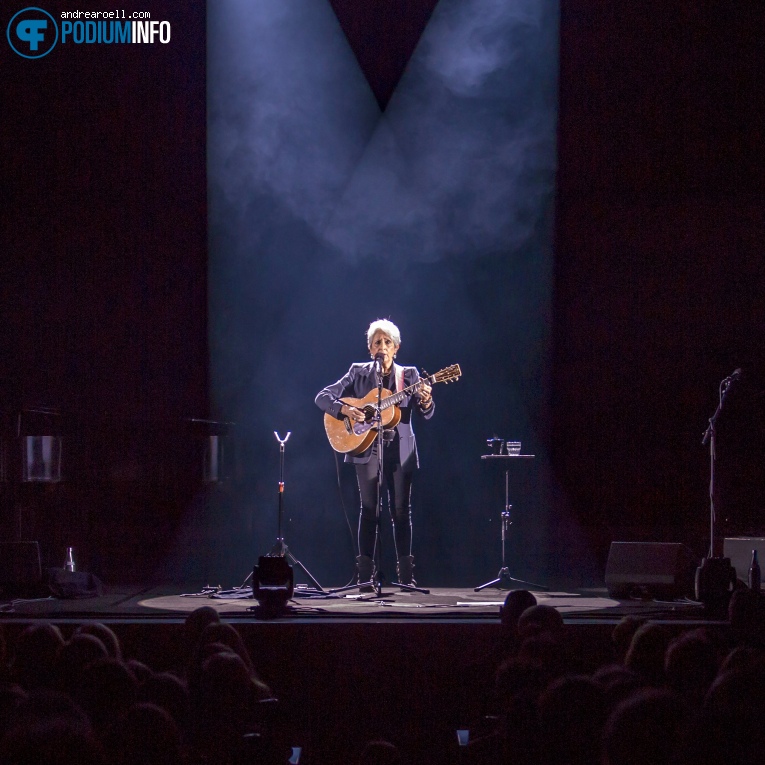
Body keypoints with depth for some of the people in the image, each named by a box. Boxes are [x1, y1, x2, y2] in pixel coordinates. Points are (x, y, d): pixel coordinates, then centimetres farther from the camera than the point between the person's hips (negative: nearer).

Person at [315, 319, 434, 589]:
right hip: (366, 447, -1)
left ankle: (406, 575, 6)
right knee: (369, 508, -3)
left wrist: (425, 400, -23)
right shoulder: (358, 373, 6)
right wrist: (344, 409, -17)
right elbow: (322, 397, 2)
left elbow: (426, 413, 0)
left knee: (401, 508, 1)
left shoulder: (408, 375, 8)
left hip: (400, 450, 1)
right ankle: (365, 575, -2)